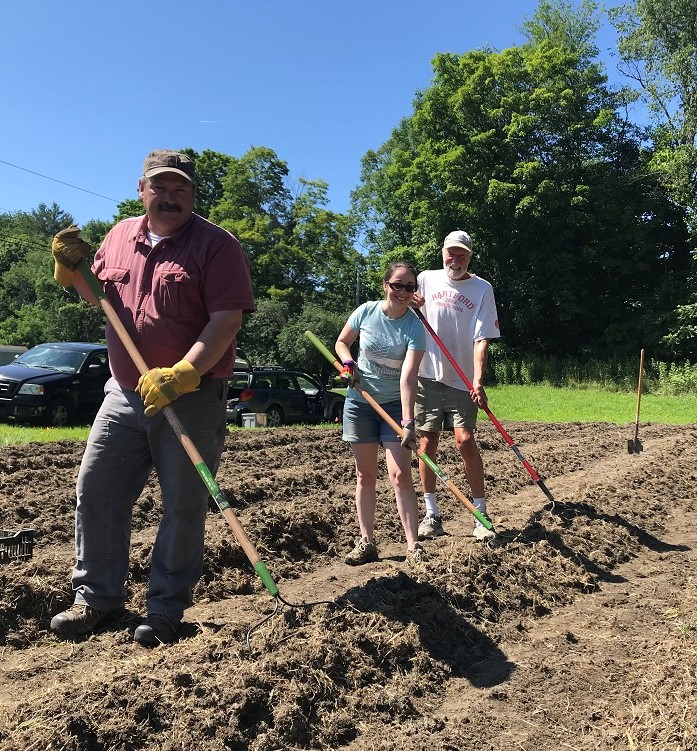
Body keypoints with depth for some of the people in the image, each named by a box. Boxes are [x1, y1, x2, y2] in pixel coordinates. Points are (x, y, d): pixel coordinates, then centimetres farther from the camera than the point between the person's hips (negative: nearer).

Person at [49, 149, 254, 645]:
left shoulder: (216, 245, -8)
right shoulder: (121, 236, 11)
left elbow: (226, 321, -17)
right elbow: (99, 297, 24)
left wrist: (180, 375, -27)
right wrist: (74, 269, 3)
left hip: (192, 400, -5)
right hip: (125, 393, 6)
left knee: (184, 506, 4)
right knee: (96, 492, 9)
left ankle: (167, 609, 19)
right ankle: (97, 598, 27)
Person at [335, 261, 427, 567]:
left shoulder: (415, 329, -14)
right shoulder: (366, 312, -7)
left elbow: (408, 378, -24)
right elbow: (341, 342, 10)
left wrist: (408, 422, -33)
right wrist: (348, 364, -11)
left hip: (395, 405, -2)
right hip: (360, 401, 2)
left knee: (400, 475, -9)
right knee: (365, 475, 7)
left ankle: (413, 546, -1)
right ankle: (366, 542, 16)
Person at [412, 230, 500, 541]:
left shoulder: (482, 288, 1)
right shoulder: (426, 279, 7)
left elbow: (482, 338, -7)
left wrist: (478, 380, -19)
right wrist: (412, 306, -15)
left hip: (462, 380, -2)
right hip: (427, 375, 2)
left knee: (465, 440, -11)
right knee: (427, 443, 4)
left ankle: (481, 516, 2)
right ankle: (432, 515, 15)